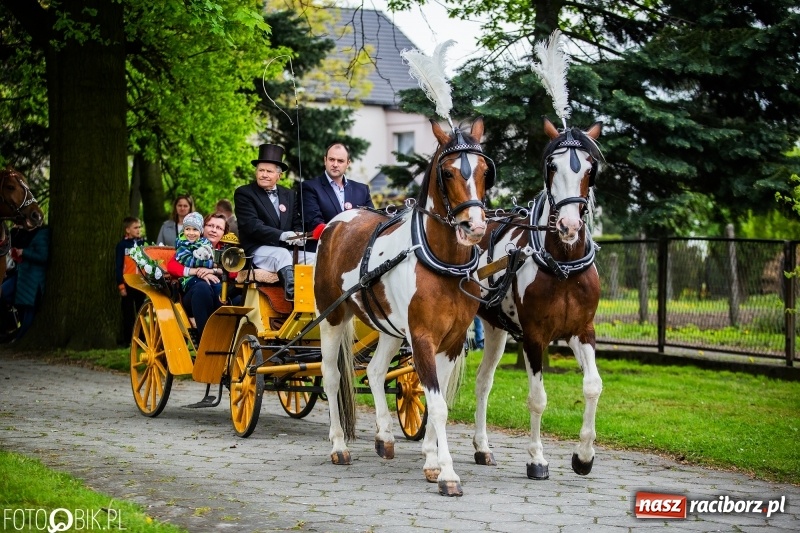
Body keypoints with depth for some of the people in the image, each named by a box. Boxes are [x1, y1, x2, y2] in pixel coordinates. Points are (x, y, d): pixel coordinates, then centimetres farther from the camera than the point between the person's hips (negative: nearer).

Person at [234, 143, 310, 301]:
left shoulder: (289, 195, 19)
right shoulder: (243, 193, 0)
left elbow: (297, 224, 16)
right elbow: (252, 225, -13)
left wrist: (299, 236, -11)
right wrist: (282, 235, -27)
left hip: (287, 249, 6)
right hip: (258, 251, -6)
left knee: (314, 258, -19)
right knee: (282, 255, -37)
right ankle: (291, 290, -59)